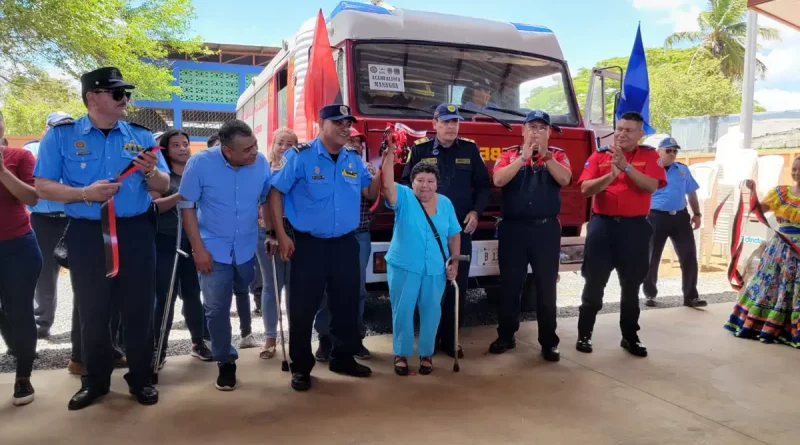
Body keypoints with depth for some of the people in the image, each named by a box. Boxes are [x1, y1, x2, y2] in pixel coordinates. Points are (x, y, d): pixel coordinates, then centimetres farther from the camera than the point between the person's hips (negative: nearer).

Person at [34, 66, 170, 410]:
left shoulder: (141, 136, 5)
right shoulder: (61, 135, 0)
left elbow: (163, 186, 5)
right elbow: (43, 187, -4)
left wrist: (150, 171, -17)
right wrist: (85, 193, -19)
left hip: (136, 232, 1)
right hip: (87, 234, -1)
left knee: (139, 308, 7)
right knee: (92, 311, 10)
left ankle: (140, 378, 22)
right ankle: (95, 380, 28)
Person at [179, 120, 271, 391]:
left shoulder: (261, 163, -11)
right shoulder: (200, 163, -17)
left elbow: (268, 199, 4)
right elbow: (187, 206, -11)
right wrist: (198, 248, -14)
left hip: (248, 248, 2)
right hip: (213, 249, -2)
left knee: (246, 299, 24)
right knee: (217, 308, 3)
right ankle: (225, 362, 19)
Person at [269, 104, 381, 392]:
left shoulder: (354, 160, 8)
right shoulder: (300, 156, -7)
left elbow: (370, 193, 13)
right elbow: (275, 193, -8)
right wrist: (281, 236, -13)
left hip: (345, 243, 5)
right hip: (309, 244, -5)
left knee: (346, 303, 12)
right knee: (303, 306, 2)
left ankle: (343, 358, 29)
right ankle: (301, 367, 16)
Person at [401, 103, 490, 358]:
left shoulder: (470, 150, 8)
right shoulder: (419, 149, 3)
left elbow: (483, 186, 11)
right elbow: (405, 184, 3)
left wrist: (476, 211, -3)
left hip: (461, 229, 2)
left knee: (458, 286, 4)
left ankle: (450, 339, 17)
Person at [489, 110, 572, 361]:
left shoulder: (557, 155, 8)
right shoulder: (509, 154, 6)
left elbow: (565, 180, -11)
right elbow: (498, 180, -12)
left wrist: (546, 155, -18)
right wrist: (523, 156, -16)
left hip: (546, 229, 0)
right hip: (513, 228, 0)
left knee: (546, 287, 5)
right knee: (510, 284, 8)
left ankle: (549, 342, 15)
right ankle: (506, 336, 22)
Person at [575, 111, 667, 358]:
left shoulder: (650, 156, 4)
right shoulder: (599, 156, 4)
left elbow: (651, 186, -12)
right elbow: (585, 189, -6)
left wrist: (626, 167, -21)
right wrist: (611, 175, -21)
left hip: (635, 227, 0)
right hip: (603, 224, 0)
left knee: (631, 285, 10)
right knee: (594, 283, 4)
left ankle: (630, 336, 22)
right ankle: (584, 334, 14)